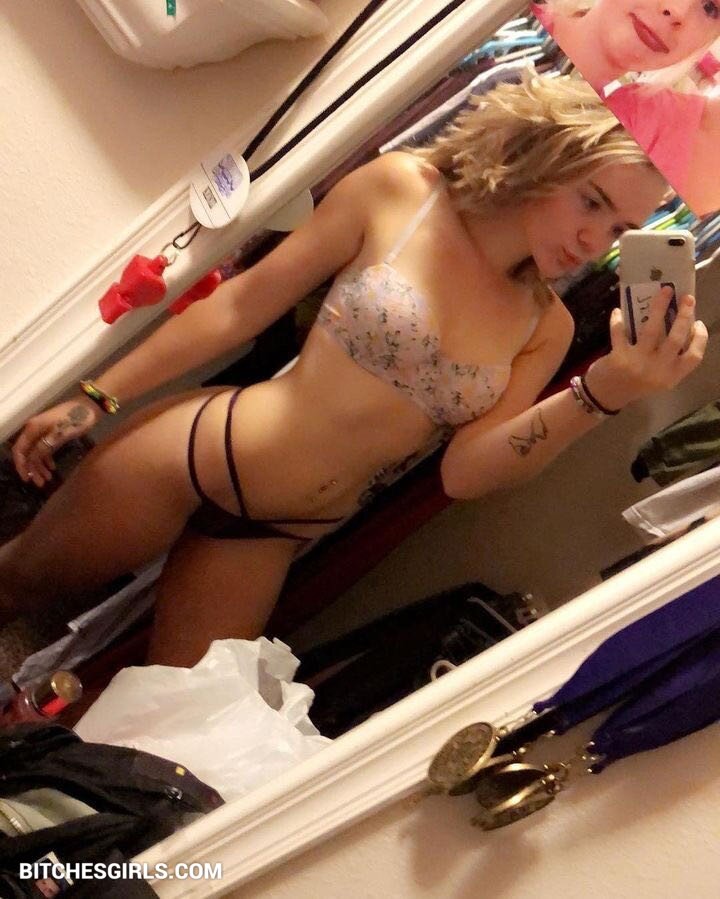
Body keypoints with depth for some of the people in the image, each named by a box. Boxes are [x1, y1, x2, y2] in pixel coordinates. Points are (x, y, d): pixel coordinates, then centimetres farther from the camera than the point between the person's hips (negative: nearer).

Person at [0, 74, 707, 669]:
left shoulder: (547, 329, -3)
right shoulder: (401, 190, -12)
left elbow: (465, 472, -9)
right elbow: (242, 306, -8)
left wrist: (603, 393, -23)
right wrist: (98, 397, -3)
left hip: (275, 537, 4)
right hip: (193, 452, -3)